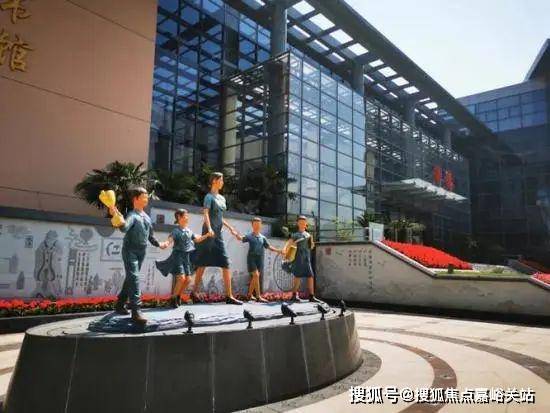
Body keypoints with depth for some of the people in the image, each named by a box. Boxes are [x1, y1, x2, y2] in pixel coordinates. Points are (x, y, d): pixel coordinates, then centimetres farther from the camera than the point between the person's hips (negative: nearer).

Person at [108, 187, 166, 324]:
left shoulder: (147, 217, 13)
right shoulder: (132, 215, -13)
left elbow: (150, 235, 25)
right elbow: (124, 227, -36)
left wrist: (158, 244, 31)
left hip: (141, 252, 8)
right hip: (130, 251, -8)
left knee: (130, 279, 15)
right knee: (134, 278, -16)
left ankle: (120, 304, 29)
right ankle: (136, 311, -19)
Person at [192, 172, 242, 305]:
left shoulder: (222, 198, 19)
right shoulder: (209, 197, -3)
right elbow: (205, 213, -17)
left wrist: (230, 227, 21)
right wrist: (209, 228, -32)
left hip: (218, 234, 7)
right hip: (209, 233, -7)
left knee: (226, 264, 0)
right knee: (203, 263, -2)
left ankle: (229, 296, -1)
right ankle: (194, 292, 9)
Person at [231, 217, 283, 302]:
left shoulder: (263, 237, 11)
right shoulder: (249, 236, -2)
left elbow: (268, 247, 17)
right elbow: (242, 239, -18)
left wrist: (278, 250, 10)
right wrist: (236, 235, -38)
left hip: (260, 259, 5)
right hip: (251, 258, -5)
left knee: (255, 277, 10)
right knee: (256, 275, -15)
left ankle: (249, 295, 24)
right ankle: (258, 296, -14)